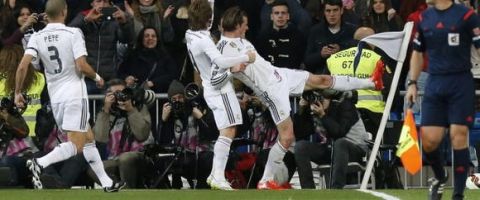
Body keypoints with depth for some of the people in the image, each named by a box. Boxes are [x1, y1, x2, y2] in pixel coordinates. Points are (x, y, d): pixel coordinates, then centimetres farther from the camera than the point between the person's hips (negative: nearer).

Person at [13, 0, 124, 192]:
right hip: (75, 94, -6)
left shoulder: (37, 37, 2)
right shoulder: (73, 34, -9)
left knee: (88, 139, 19)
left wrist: (18, 92, 1)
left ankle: (106, 182, 20)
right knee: (76, 145, -8)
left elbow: (23, 66, -9)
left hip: (55, 97, 6)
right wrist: (97, 77, 3)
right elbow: (82, 66, -16)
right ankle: (40, 163, -29)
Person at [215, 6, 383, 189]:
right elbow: (215, 80, -26)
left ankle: (371, 82, 32)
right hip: (271, 90, -9)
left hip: (278, 74, 9)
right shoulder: (223, 50, -20)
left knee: (321, 80, 17)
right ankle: (266, 181, -1)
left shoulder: (239, 40, 7)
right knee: (287, 137, -11)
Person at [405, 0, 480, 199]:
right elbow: (418, 53, 21)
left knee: (458, 136, -7)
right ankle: (439, 178, 26)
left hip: (461, 84, -4)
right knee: (429, 140, -2)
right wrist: (412, 83, 13)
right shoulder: (424, 18, 11)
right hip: (434, 84, 4)